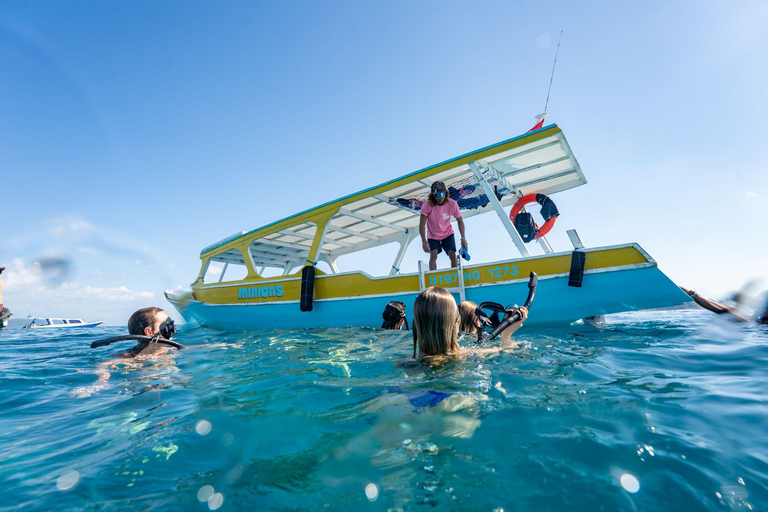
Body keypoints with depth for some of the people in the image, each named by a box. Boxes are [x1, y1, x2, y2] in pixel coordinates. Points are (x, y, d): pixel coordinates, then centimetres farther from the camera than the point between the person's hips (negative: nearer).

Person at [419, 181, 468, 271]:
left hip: (448, 234, 1)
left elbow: (459, 221, -8)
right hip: (433, 236, -1)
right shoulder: (427, 205, -25)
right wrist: (424, 241, -38)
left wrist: (463, 239, -16)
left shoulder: (452, 204, -19)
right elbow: (422, 224, -26)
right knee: (433, 255, -18)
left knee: (452, 255, -9)